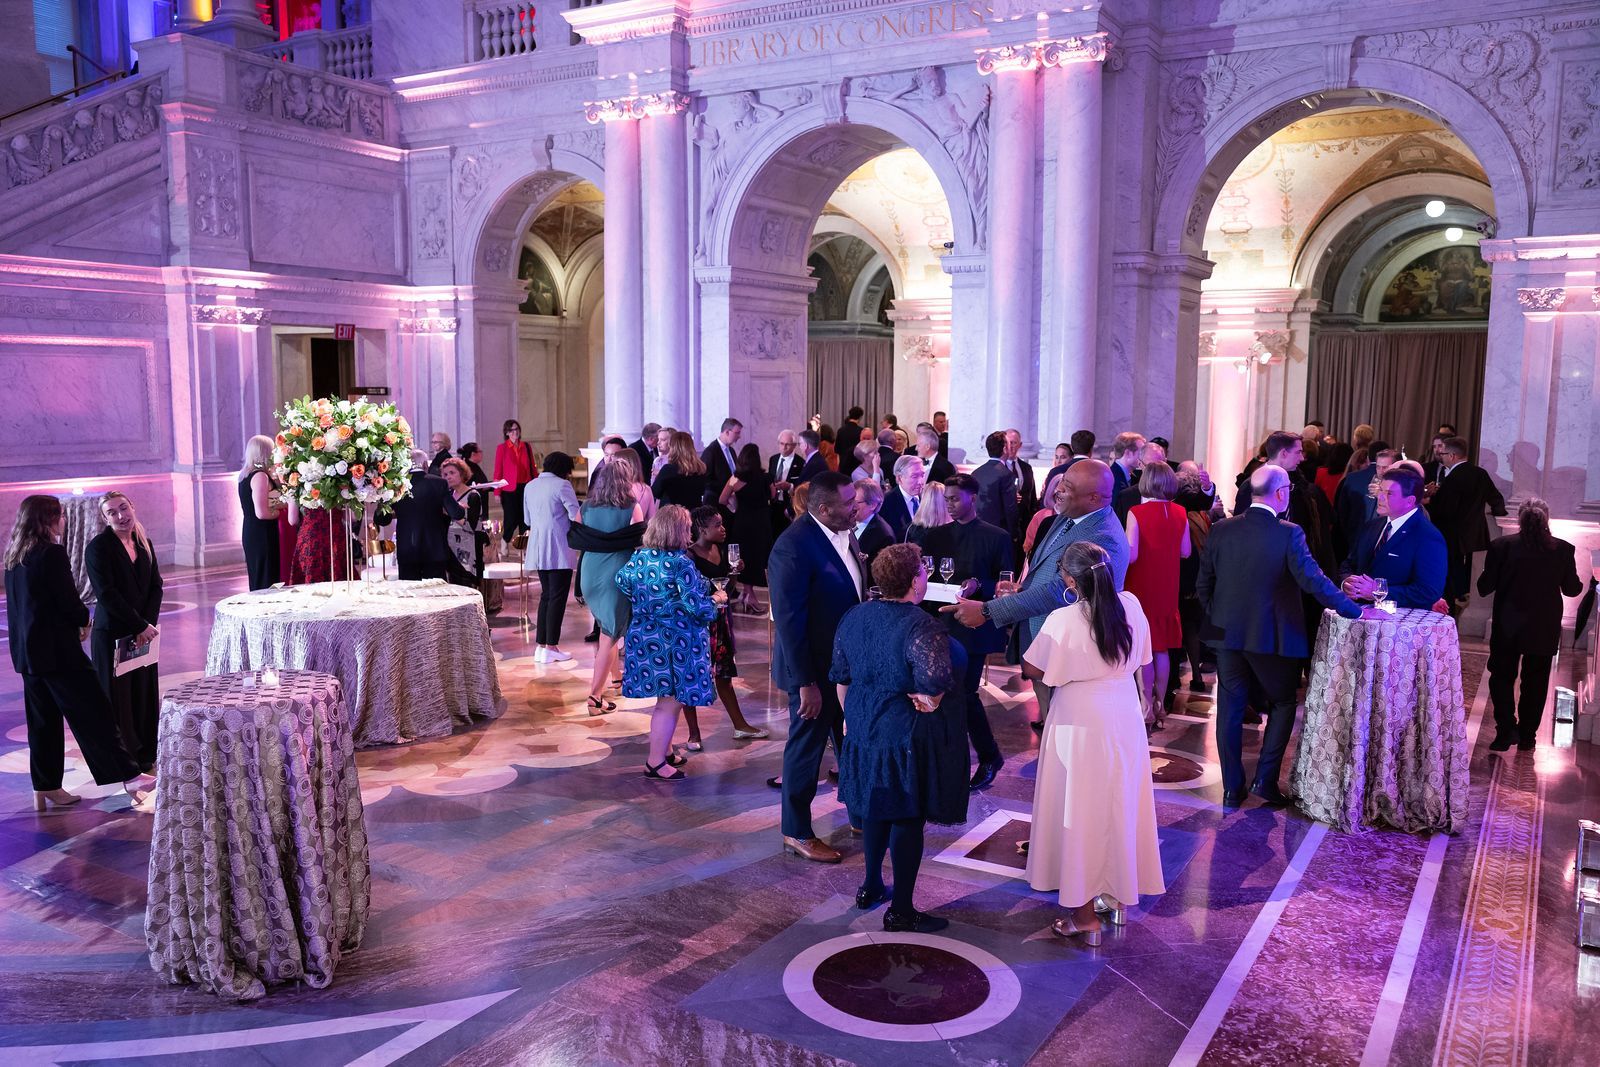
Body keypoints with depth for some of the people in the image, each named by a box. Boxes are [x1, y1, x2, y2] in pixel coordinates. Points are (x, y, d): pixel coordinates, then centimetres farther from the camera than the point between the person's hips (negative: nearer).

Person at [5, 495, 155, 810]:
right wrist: (84, 621, 5)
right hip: (57, 648, -8)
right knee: (92, 712, -6)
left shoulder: (14, 557, 11)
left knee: (43, 720, 14)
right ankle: (129, 775, -5)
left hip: (27, 650, 8)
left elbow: (22, 603, 16)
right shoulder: (52, 553, -15)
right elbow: (68, 601, -16)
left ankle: (46, 789, 20)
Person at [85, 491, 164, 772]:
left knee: (145, 693, 9)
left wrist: (148, 624, -7)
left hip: (144, 631, 5)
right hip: (112, 634, -5)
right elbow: (107, 594, -15)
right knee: (118, 696, 1)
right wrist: (141, 625, -15)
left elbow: (156, 587, 7)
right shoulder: (98, 547, -9)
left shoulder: (144, 544, 9)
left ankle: (145, 756, 20)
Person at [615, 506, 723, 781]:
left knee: (665, 698, 21)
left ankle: (665, 750, 33)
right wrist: (717, 600, -1)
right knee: (671, 702, 2)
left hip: (644, 637, 8)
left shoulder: (639, 556, 2)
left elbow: (622, 580, 19)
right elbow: (696, 606, -21)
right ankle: (655, 763, 7)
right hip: (675, 642, -8)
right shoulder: (681, 563, -20)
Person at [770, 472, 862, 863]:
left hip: (848, 662, 8)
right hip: (815, 668, -8)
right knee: (807, 746, 9)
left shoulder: (842, 534, 0)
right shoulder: (793, 546, -25)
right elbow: (789, 620, -24)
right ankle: (797, 832, 27)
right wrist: (805, 683, -22)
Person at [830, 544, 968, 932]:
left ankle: (871, 886, 37)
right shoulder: (922, 627, -21)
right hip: (909, 739, -7)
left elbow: (841, 679, 9)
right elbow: (934, 685, -30)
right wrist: (928, 704, -9)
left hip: (865, 730, 7)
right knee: (908, 818, 4)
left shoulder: (853, 617, 1)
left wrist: (851, 716, 21)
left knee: (876, 807, 22)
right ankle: (901, 910, 13)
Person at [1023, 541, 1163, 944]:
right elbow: (1139, 660, 7)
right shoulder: (1131, 605, -6)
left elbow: (1033, 671, -9)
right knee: (1119, 806, 18)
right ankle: (1118, 896, 34)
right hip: (1125, 719, 5)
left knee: (1080, 811, 7)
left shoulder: (1062, 621, -21)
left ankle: (1084, 913, 15)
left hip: (1080, 725, -5)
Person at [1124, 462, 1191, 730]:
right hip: (1168, 591, 4)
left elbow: (1130, 555, -19)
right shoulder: (1179, 513, -1)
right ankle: (1160, 706, 21)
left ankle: (1147, 710, 3)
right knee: (1161, 649, 14)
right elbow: (1186, 552, 6)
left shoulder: (1136, 513, -15)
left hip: (1141, 590, -4)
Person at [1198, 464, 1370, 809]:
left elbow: (1203, 584, 3)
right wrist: (1357, 611, -9)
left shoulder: (1221, 530, -2)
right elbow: (1314, 581, -18)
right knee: (1283, 704, 17)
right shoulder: (1289, 534, -14)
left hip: (1228, 635, 3)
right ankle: (1265, 779, 10)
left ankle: (1232, 788, 15)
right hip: (1273, 636, -3)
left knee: (1230, 710, 10)